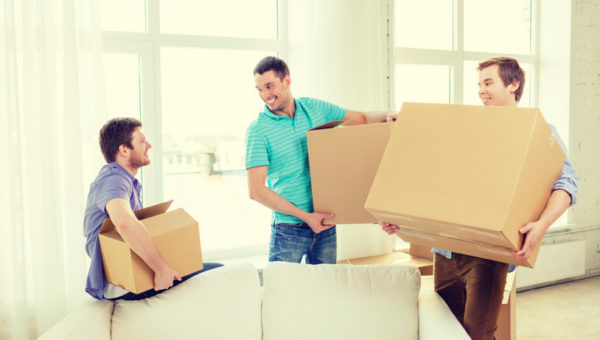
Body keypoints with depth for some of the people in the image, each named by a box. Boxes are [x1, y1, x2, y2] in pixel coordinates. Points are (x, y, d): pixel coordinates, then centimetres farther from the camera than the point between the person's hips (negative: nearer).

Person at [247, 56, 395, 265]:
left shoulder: (314, 108, 4)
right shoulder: (258, 130, -10)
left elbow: (361, 118, 15)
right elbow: (256, 190, -15)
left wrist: (386, 116, -8)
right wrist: (305, 216, -16)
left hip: (325, 223, 4)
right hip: (289, 229, -4)